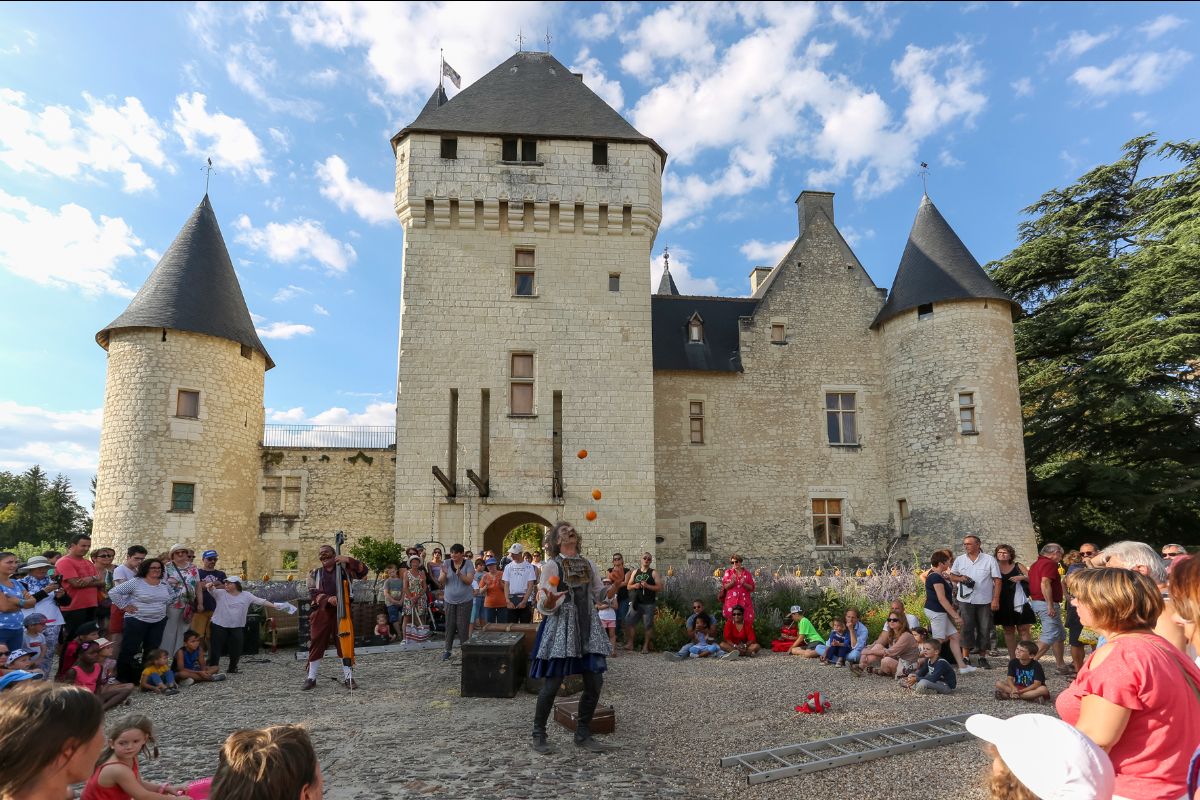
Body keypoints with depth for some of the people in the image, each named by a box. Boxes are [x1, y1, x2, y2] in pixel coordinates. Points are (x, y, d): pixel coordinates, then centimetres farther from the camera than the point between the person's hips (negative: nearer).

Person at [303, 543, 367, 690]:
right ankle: (311, 678, 14)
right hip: (321, 612, 1)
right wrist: (327, 599, -19)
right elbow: (313, 593, -1)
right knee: (316, 644, 3)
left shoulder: (344, 569, 7)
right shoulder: (315, 574, 10)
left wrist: (348, 560, -16)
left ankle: (347, 677, 10)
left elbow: (363, 571, -4)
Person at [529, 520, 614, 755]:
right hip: (561, 628, -5)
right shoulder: (552, 565, -5)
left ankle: (583, 735, 20)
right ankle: (539, 735, 17)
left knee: (595, 683, 3)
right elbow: (544, 607, -7)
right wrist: (549, 602, -30)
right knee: (552, 683, -4)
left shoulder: (589, 564, 11)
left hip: (588, 628, 5)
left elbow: (599, 596, 15)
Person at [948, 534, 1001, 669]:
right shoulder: (960, 560, 6)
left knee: (984, 630, 6)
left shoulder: (989, 560, -1)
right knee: (967, 628, -2)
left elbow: (997, 580, -2)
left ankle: (982, 657, 19)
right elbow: (951, 576, 14)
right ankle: (965, 657, 3)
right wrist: (960, 578, -9)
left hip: (985, 601, -1)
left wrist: (995, 599, -9)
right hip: (966, 600, 1)